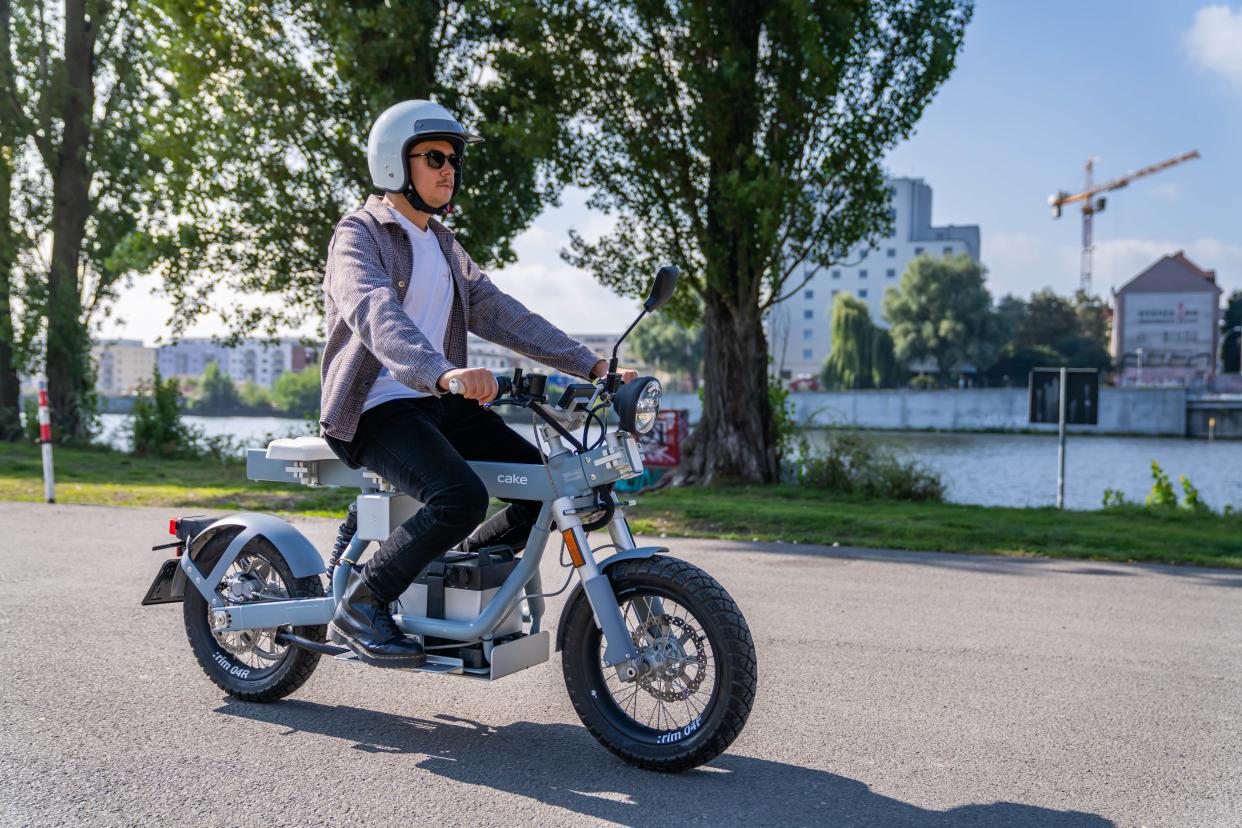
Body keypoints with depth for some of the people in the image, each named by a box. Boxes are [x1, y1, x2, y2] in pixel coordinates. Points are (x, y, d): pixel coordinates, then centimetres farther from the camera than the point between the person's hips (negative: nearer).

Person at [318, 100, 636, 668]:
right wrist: (444, 372, -48)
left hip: (438, 403, 8)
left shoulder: (442, 244, 19)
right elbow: (378, 316, -28)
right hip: (375, 409, -7)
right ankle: (360, 605, -12)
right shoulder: (359, 236, -7)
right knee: (461, 497, -32)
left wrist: (589, 364, 2)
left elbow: (499, 313, 13)